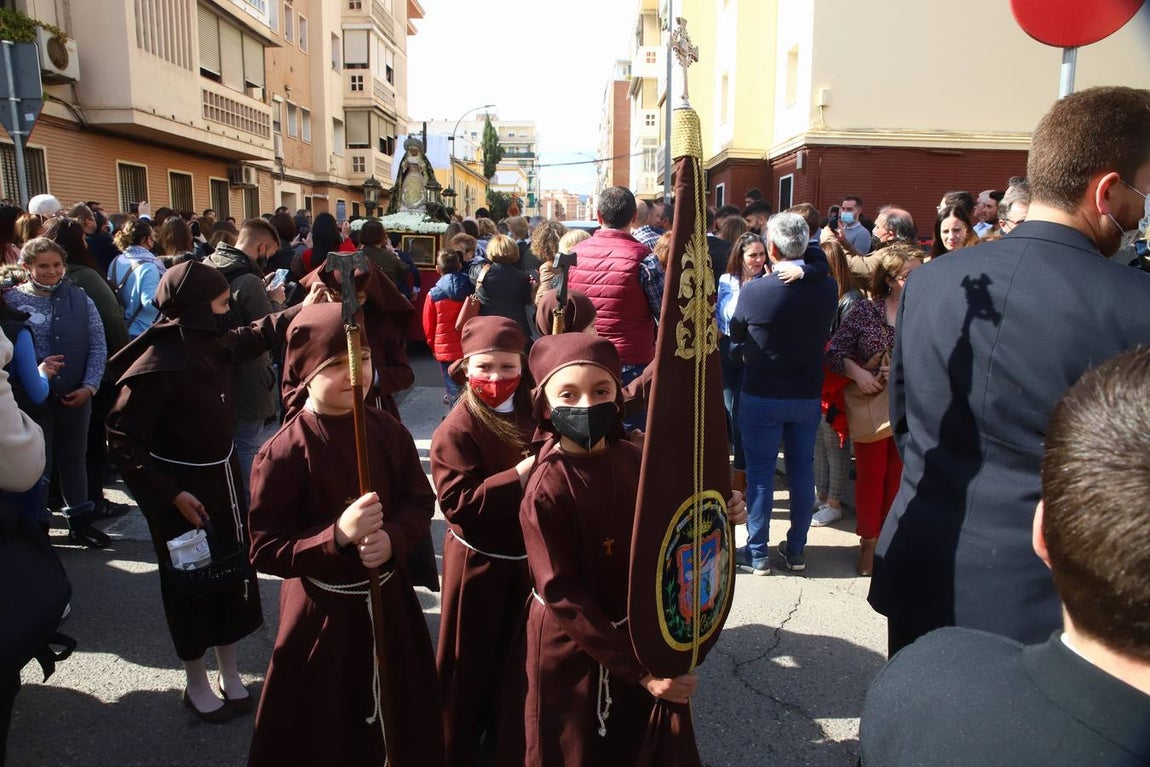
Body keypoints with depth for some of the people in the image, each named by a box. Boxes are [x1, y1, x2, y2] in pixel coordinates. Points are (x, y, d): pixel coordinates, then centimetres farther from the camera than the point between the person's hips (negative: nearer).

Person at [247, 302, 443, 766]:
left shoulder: (387, 431, -6)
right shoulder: (283, 453, -20)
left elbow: (420, 503, 1)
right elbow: (265, 551, -17)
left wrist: (393, 539, -19)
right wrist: (338, 536, -30)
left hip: (388, 598, 5)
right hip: (321, 610, -4)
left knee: (402, 715, 25)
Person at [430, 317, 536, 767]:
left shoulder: (533, 415, 2)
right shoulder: (456, 430, -18)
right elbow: (456, 503, -27)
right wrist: (520, 475, -31)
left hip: (526, 557, 6)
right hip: (478, 561, -6)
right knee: (472, 660, 9)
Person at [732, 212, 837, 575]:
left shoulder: (753, 291, -18)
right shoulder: (827, 288, -7)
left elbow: (735, 338, -2)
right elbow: (824, 334, 8)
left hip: (761, 395, -3)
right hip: (808, 394, 3)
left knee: (760, 471, 7)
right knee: (802, 470, 13)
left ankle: (756, 553, 16)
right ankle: (796, 550, 24)